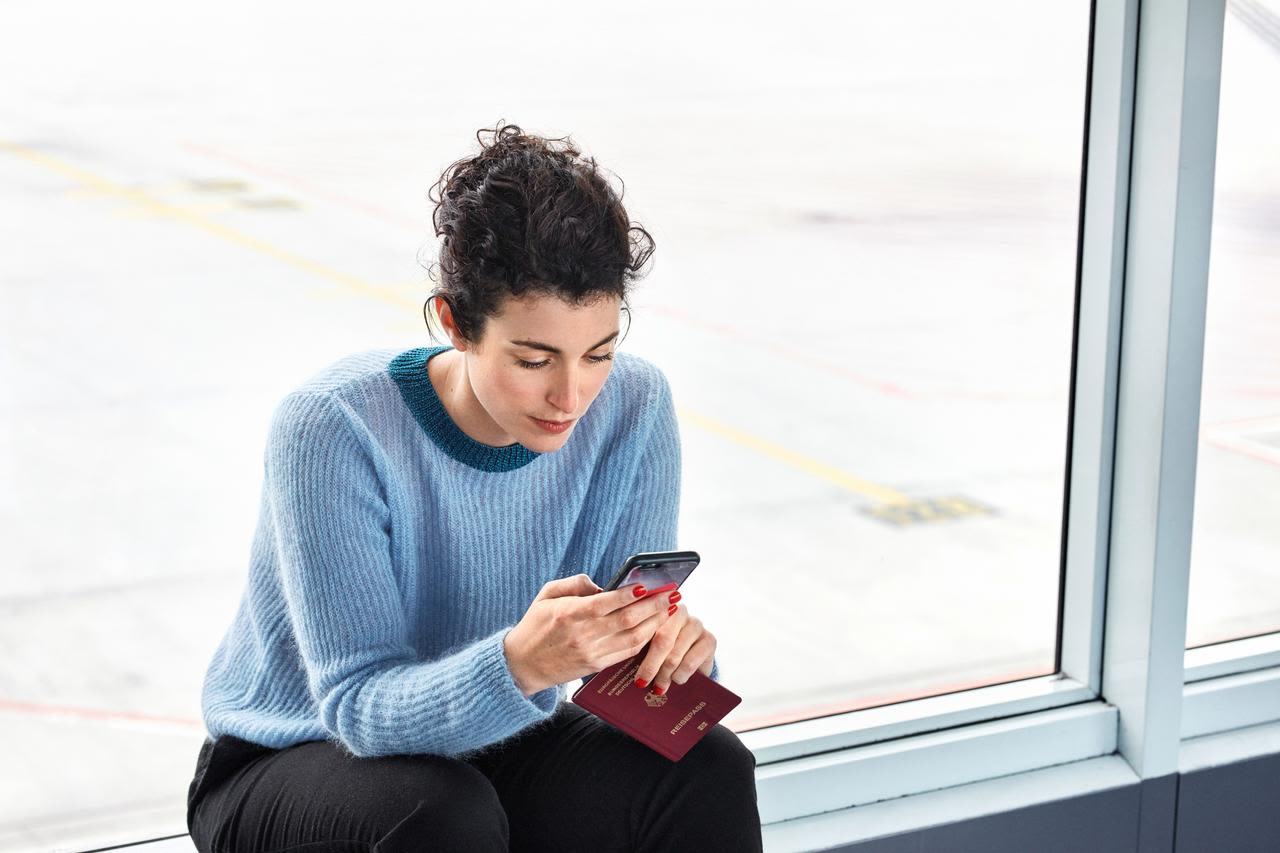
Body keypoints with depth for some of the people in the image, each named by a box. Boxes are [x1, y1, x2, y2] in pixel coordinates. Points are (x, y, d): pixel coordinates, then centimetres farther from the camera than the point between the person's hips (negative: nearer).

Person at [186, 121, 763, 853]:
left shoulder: (631, 411, -14)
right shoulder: (333, 427, -27)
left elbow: (632, 642, -10)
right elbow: (360, 706, -29)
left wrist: (674, 646, -35)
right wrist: (521, 662, -49)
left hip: (492, 745, 4)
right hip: (298, 760, -3)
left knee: (709, 771, -22)